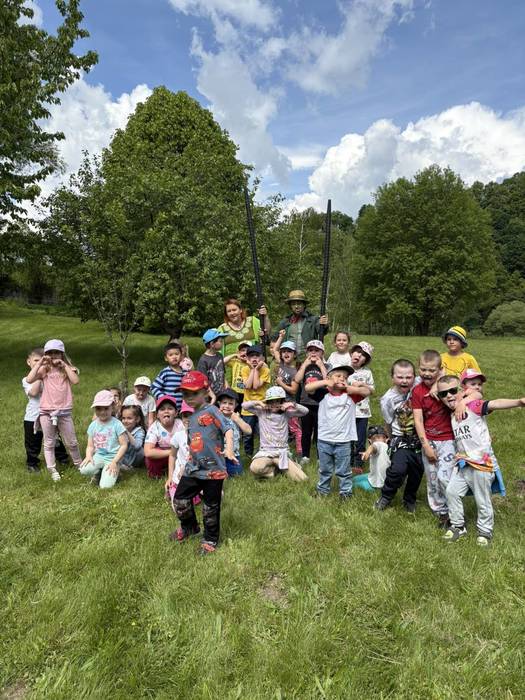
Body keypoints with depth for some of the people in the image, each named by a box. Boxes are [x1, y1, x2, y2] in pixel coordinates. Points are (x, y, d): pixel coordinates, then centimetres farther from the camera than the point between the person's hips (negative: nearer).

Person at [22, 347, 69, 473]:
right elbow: (33, 392, -21)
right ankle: (32, 463, 30)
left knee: (55, 439, 15)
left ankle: (62, 458, 32)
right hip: (33, 418, -1)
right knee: (33, 444, 11)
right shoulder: (26, 380, -4)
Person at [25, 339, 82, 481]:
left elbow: (75, 380, -16)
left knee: (72, 442, 11)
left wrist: (64, 365, -14)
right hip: (46, 412, 0)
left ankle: (79, 464, 29)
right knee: (49, 443, 9)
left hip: (64, 412, 0)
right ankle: (52, 470, 20)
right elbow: (29, 380, -14)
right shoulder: (44, 369, 2)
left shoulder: (67, 368, 3)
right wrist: (39, 362, -13)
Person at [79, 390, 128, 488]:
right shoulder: (93, 425, 4)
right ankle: (99, 472, 5)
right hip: (98, 456, 4)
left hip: (112, 457, -4)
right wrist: (89, 456, -14)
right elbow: (90, 446, 8)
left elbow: (124, 445, -9)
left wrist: (114, 462, -17)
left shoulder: (116, 424, -9)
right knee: (83, 470, -26)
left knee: (105, 486, -19)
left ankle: (113, 473, 13)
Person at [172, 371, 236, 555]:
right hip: (194, 469, 7)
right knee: (180, 499, 10)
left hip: (214, 469, -7)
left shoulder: (211, 411, -10)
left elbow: (227, 429, -21)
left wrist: (229, 448, -35)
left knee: (210, 507, 6)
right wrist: (189, 462, 21)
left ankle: (211, 540, 29)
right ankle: (189, 526, 38)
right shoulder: (191, 418, 13)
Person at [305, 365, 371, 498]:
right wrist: (325, 382, -19)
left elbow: (368, 391, -6)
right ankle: (322, 490, 36)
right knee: (324, 470, 19)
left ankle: (345, 491, 29)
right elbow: (307, 387, -15)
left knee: (343, 471, 13)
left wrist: (353, 388, -17)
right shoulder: (324, 393, -3)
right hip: (324, 440, 1)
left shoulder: (350, 395, 0)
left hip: (343, 441, 0)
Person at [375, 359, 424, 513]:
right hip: (401, 439, -3)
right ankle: (386, 496, 8)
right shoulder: (388, 399, -14)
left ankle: (410, 500, 42)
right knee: (398, 469, -21)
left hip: (420, 437, 3)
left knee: (417, 472, 13)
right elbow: (388, 424, 0)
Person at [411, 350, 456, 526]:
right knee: (432, 480, 11)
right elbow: (418, 420, -6)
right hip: (428, 441, 2)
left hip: (448, 440, -2)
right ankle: (440, 511, 29)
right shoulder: (418, 391, -5)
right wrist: (426, 446, -10)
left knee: (444, 477, -11)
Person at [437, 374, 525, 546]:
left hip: (481, 463, -6)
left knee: (482, 501, 8)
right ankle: (458, 526, 29)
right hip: (463, 462, 6)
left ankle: (485, 531, 31)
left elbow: (494, 404, -31)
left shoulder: (473, 406, -15)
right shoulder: (452, 415, 5)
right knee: (452, 492, 10)